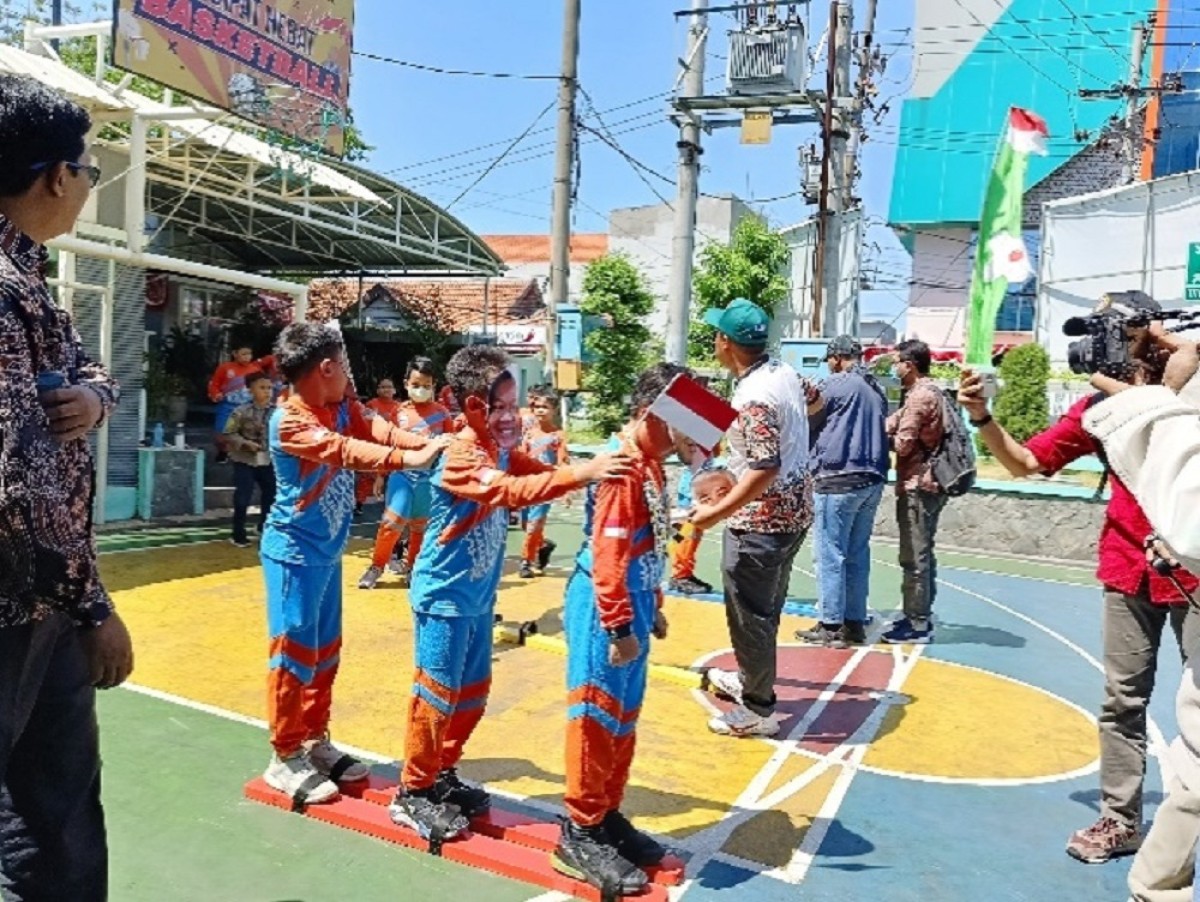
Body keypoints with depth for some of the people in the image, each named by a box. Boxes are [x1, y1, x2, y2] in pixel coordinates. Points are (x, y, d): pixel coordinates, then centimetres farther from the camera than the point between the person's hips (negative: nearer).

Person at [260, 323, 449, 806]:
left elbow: (375, 428, -14)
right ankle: (285, 759, 15)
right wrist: (410, 459, -45)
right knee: (294, 653, 1)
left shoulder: (342, 404, 1)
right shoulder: (288, 423, -22)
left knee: (325, 650, 16)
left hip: (327, 550, 8)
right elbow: (345, 451, -35)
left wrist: (426, 442, -32)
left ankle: (315, 742, 30)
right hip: (294, 552, -8)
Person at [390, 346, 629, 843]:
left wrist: (593, 469, -15)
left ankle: (443, 774, 34)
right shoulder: (459, 456, -23)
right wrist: (583, 473, -46)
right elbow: (513, 491, -38)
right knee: (437, 694, 3)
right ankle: (412, 792, 19)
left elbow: (541, 473, 4)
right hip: (444, 595, -9)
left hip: (478, 596, 9)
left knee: (473, 691, 17)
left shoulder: (502, 449, 4)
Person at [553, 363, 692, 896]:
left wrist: (652, 609, 20)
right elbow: (608, 557, -23)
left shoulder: (649, 463, 10)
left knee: (624, 716, 17)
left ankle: (607, 815, 32)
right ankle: (580, 835, 15)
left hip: (632, 603, 10)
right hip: (606, 608, -10)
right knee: (597, 715, 1)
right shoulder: (624, 470, -20)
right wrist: (618, 627, -21)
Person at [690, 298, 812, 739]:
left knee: (748, 614, 4)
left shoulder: (753, 397, -25)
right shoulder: (784, 372, 3)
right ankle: (750, 679, 41)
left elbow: (765, 469, -30)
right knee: (765, 607, 23)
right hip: (793, 510, 10)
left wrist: (717, 512, -27)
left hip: (761, 520, -10)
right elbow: (797, 418, 21)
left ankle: (758, 710, 17)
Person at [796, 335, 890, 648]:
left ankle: (831, 626, 0)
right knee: (858, 554, 11)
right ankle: (855, 623, 16)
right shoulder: (877, 389, 15)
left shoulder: (836, 384, -7)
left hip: (838, 479, -8)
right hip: (873, 480, 8)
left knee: (830, 555, -2)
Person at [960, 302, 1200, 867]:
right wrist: (982, 418, -10)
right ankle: (1120, 821, 19)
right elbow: (1024, 463, 4)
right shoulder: (1099, 406, 3)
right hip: (1127, 571, 3)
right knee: (1122, 701, 8)